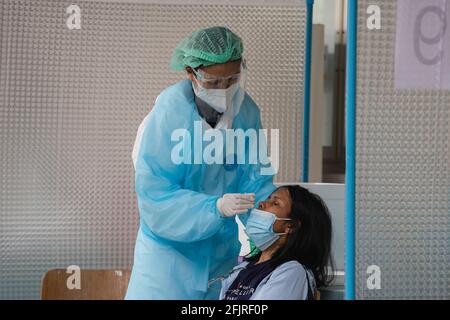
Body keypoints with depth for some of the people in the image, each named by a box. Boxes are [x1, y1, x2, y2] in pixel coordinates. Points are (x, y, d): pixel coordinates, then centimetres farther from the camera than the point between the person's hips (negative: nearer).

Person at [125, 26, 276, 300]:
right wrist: (216, 207, -37)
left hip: (222, 250, 5)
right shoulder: (169, 114, -22)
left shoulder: (246, 111, -7)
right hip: (170, 246, -5)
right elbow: (155, 195, -25)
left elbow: (255, 180, -3)